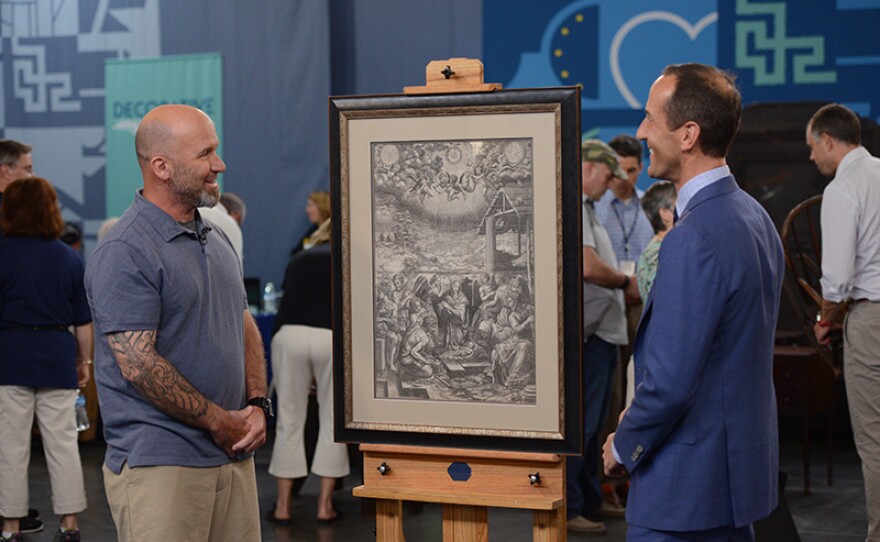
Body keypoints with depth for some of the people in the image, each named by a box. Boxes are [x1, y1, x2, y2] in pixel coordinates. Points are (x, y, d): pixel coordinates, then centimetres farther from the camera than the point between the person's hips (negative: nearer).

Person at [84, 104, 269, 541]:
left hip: (234, 456, 8)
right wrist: (220, 422, -12)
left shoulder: (217, 241, 16)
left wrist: (256, 405, 5)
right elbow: (139, 366, -19)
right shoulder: (125, 254, -13)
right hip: (159, 467, -8)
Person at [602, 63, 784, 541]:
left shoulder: (693, 241, -24)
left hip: (685, 486, -9)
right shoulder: (753, 216, 7)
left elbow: (670, 382, -25)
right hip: (742, 464, 9)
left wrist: (624, 446, -7)